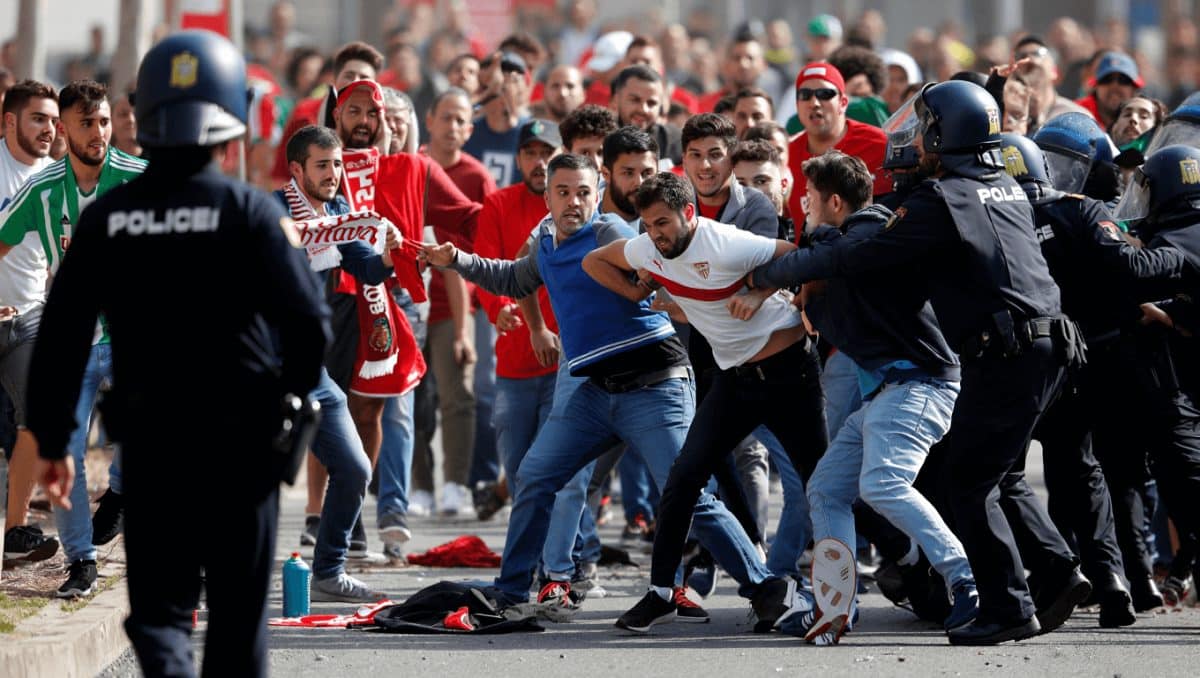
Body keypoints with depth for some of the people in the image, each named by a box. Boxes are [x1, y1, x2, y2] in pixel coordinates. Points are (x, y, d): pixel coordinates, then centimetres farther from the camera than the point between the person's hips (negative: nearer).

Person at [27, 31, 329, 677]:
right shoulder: (249, 211, -9)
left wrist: (51, 440, 9)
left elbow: (60, 334, 0)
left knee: (157, 606, 9)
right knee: (238, 609, 11)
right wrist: (293, 388, 7)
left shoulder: (106, 217, -1)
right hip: (240, 439, -2)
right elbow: (308, 320, -15)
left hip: (147, 439, 2)